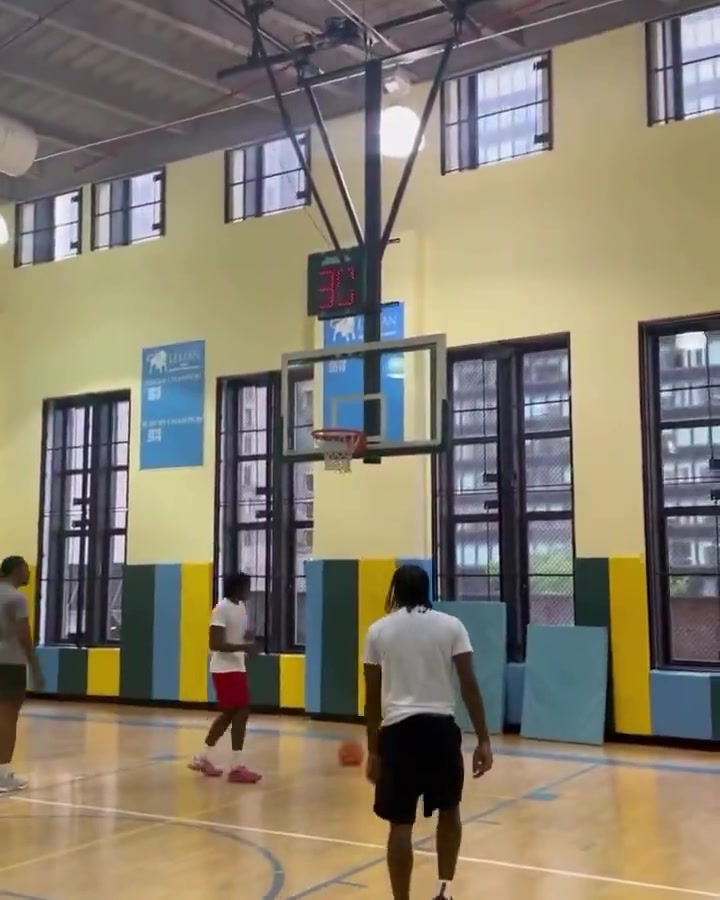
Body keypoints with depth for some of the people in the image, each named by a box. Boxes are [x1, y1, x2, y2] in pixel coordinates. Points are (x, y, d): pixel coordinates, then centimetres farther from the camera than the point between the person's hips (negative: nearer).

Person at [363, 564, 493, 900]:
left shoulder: (378, 630, 6)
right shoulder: (451, 625, 5)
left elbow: (372, 697, 7)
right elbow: (469, 686, -2)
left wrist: (373, 750, 13)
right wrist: (483, 741, 1)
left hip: (398, 730, -1)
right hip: (441, 727, 1)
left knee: (401, 824, 7)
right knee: (449, 811, 23)